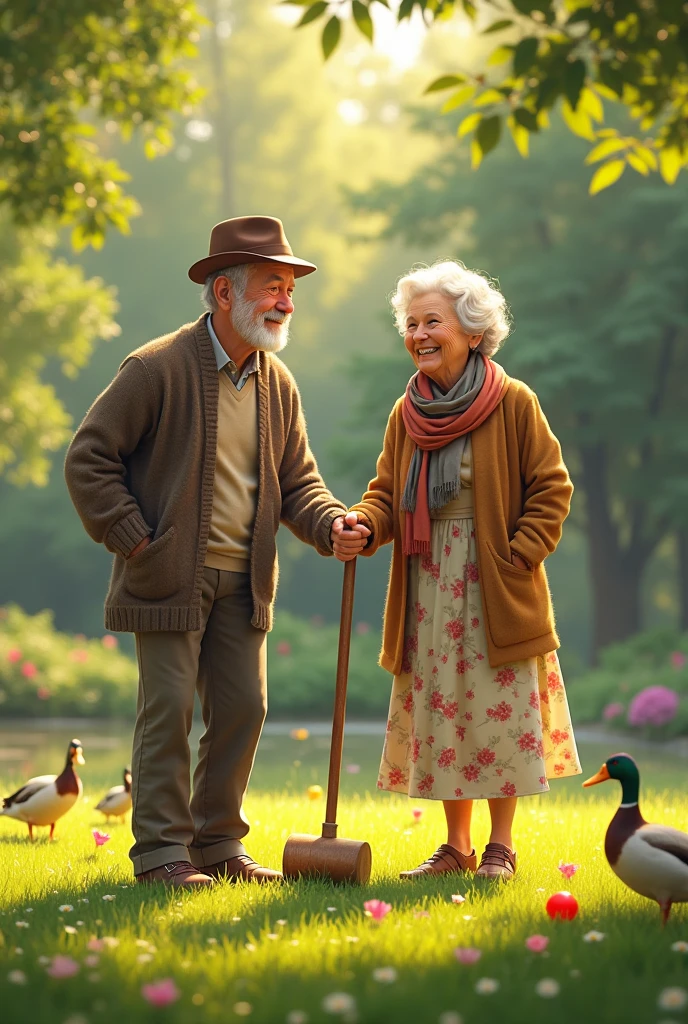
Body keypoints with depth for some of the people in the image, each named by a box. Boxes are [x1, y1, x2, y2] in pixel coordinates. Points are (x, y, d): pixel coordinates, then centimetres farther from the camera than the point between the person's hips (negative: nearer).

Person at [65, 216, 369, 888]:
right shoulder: (157, 368, -11)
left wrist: (333, 524, -6)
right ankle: (160, 852, 4)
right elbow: (88, 458, -8)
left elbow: (296, 480, 14)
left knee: (243, 709, 7)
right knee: (169, 709, -5)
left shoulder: (278, 384, 9)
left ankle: (217, 843, 19)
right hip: (170, 577, -6)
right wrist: (132, 538, -12)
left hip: (243, 581, 6)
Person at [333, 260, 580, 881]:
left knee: (499, 713, -1)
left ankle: (501, 846, 10)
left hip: (496, 591, -5)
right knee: (441, 715, 8)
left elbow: (551, 488, -4)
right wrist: (363, 526, -13)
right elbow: (388, 494, 9)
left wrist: (519, 556, -13)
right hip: (428, 590, 5)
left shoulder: (512, 403, -7)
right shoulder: (407, 414, 8)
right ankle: (456, 846, 18)